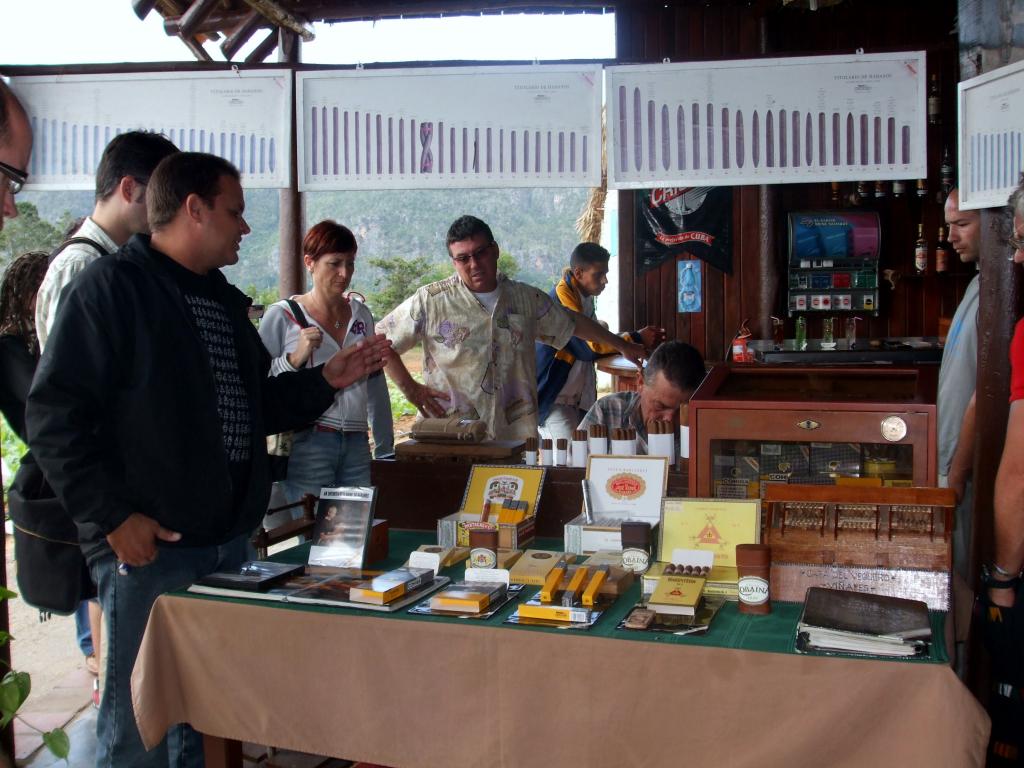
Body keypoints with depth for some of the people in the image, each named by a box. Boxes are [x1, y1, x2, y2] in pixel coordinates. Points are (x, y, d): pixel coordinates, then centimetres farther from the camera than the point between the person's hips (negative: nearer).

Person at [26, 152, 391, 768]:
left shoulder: (224, 300, 16)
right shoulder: (112, 287, -10)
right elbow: (56, 416, -15)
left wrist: (326, 381, 7)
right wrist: (114, 515, -18)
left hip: (230, 539, 8)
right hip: (148, 545, -8)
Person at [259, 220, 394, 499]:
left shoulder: (361, 314, 12)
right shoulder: (282, 316, -2)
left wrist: (386, 449, 16)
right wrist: (295, 359, -20)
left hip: (356, 445, 4)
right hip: (306, 446, -4)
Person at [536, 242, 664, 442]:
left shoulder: (584, 299, 11)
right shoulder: (562, 297, -17)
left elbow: (596, 340, 14)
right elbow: (588, 347, -22)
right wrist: (636, 338, -17)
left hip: (579, 400, 8)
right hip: (554, 399, -8)